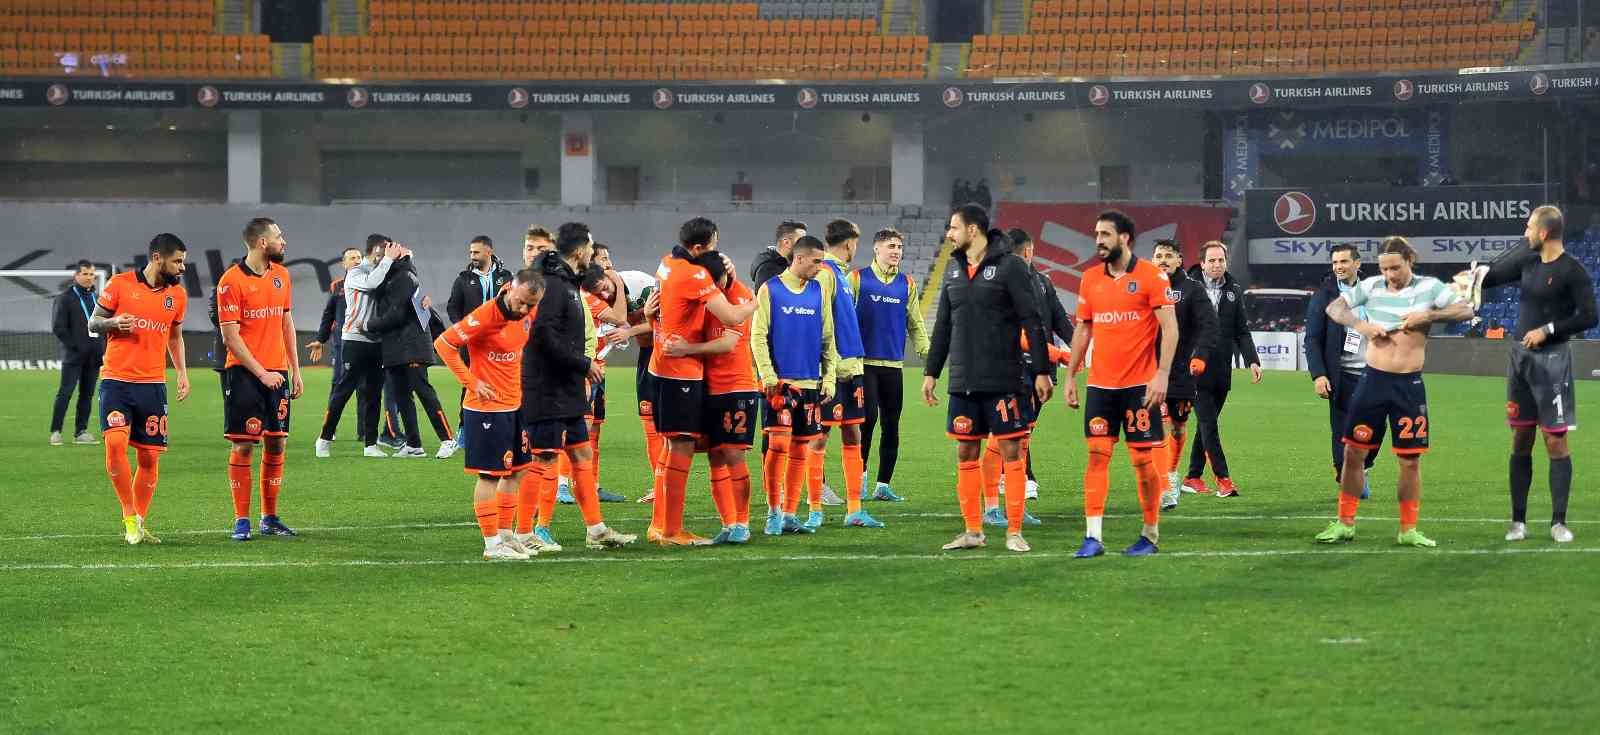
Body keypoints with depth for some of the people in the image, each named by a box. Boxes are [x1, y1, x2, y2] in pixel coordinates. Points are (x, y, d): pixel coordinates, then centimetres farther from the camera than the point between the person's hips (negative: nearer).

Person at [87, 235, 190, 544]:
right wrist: (113, 322, -17)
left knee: (150, 457, 2)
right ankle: (129, 516, -8)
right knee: (115, 442, -21)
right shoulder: (120, 284, -3)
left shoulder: (178, 294, 10)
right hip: (116, 381, -4)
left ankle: (140, 525, 14)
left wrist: (182, 372, 14)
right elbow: (93, 322, 5)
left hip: (153, 384, 4)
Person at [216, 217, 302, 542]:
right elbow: (230, 336, -11)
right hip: (245, 373, -6)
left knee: (276, 443, 6)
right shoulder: (232, 280, -10)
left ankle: (270, 518, 15)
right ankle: (241, 521, 2)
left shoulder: (281, 274, 11)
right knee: (243, 445, -4)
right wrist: (261, 373, -15)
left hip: (277, 373, 6)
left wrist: (295, 370, 13)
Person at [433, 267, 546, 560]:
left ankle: (506, 535, 23)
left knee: (515, 470, 13)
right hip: (486, 407, -8)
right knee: (490, 475, -3)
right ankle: (493, 545, 1)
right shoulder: (485, 315, -21)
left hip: (514, 404, 8)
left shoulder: (528, 314, 1)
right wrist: (472, 382, -19)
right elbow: (443, 344, -19)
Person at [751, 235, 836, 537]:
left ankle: (789, 515, 12)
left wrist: (829, 378, 6)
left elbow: (828, 339, 13)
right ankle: (773, 512, -4)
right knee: (778, 444, -13)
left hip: (811, 383, 5)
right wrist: (768, 375, -12)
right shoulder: (770, 289, -2)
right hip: (780, 382, -5)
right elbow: (758, 336, -5)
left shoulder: (819, 292, 10)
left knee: (801, 450, 6)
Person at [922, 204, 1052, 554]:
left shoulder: (1010, 266, -8)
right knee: (966, 454, 7)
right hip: (963, 381, 6)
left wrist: (1041, 371, -12)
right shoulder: (954, 269, 11)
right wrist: (931, 372, 15)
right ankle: (973, 530, 15)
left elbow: (1032, 321, -9)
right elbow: (943, 325, 17)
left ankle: (1014, 531, 3)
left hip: (1003, 381, -6)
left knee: (1011, 451, -2)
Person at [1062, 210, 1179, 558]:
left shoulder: (1151, 276, -6)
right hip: (1100, 384, 4)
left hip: (1140, 385, -4)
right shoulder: (1091, 278, 10)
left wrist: (1162, 375, -17)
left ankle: (1150, 535, 12)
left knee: (1143, 458, 1)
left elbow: (1170, 327, -9)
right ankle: (1093, 537, -3)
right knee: (1097, 454, -2)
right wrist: (1070, 377, 12)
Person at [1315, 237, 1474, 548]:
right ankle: (1345, 524, 15)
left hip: (1409, 385, -2)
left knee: (1410, 460, 2)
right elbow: (1334, 307, 9)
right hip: (1373, 380, 2)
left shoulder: (1429, 287, -2)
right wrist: (1360, 325, -9)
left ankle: (1408, 530, 13)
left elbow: (1466, 311, -6)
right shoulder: (1372, 286, 2)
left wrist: (1428, 315, -18)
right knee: (1354, 452, 3)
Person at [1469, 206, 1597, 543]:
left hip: (1551, 359, -6)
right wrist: (1476, 275, 1)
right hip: (1521, 356, 6)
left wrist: (1547, 330, -15)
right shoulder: (1528, 259, 8)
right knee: (1520, 439, 7)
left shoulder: (1572, 271, -12)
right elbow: (1494, 274, 21)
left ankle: (1559, 521, 2)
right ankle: (1518, 521, 12)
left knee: (1555, 440, -5)